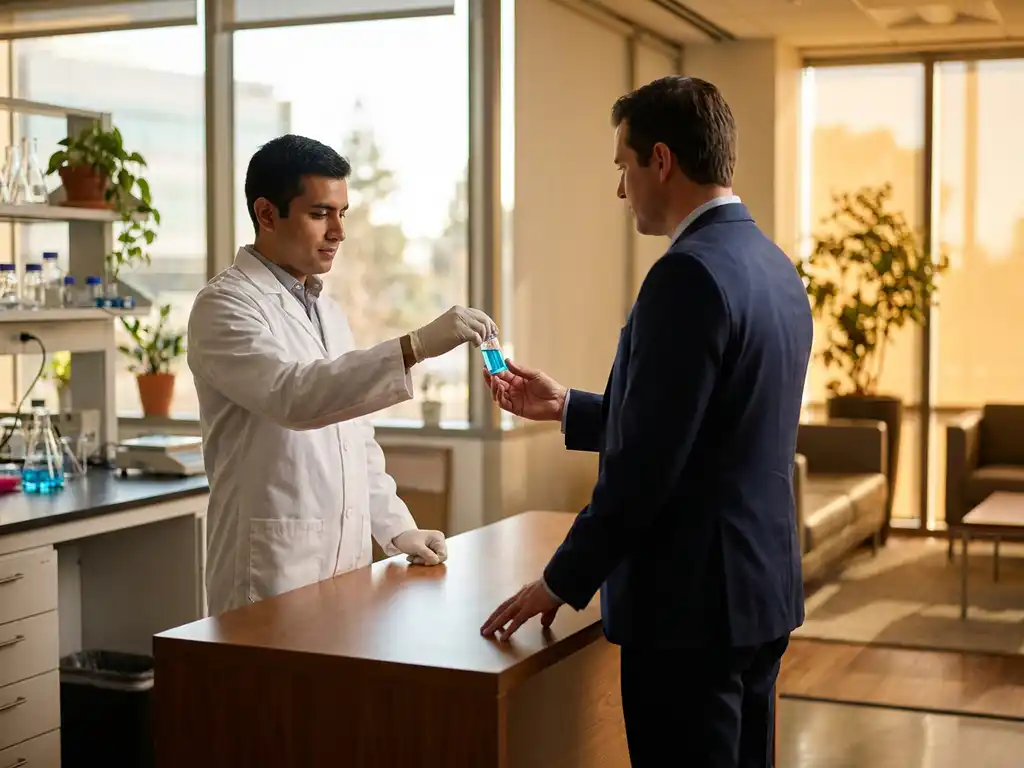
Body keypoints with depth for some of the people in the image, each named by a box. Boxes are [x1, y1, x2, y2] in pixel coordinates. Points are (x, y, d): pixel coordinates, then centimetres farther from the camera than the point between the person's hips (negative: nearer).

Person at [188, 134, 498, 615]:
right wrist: (416, 346, -34)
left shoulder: (329, 313, 16)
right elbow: (295, 395, -28)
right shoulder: (225, 306, -10)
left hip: (346, 564, 7)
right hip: (273, 574, -7)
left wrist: (396, 528, 11)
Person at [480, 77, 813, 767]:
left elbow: (647, 462, -22)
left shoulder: (690, 274, -19)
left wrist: (563, 581, -12)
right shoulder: (773, 267, 10)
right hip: (760, 588, 9)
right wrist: (568, 408, 16)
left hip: (692, 603, -9)